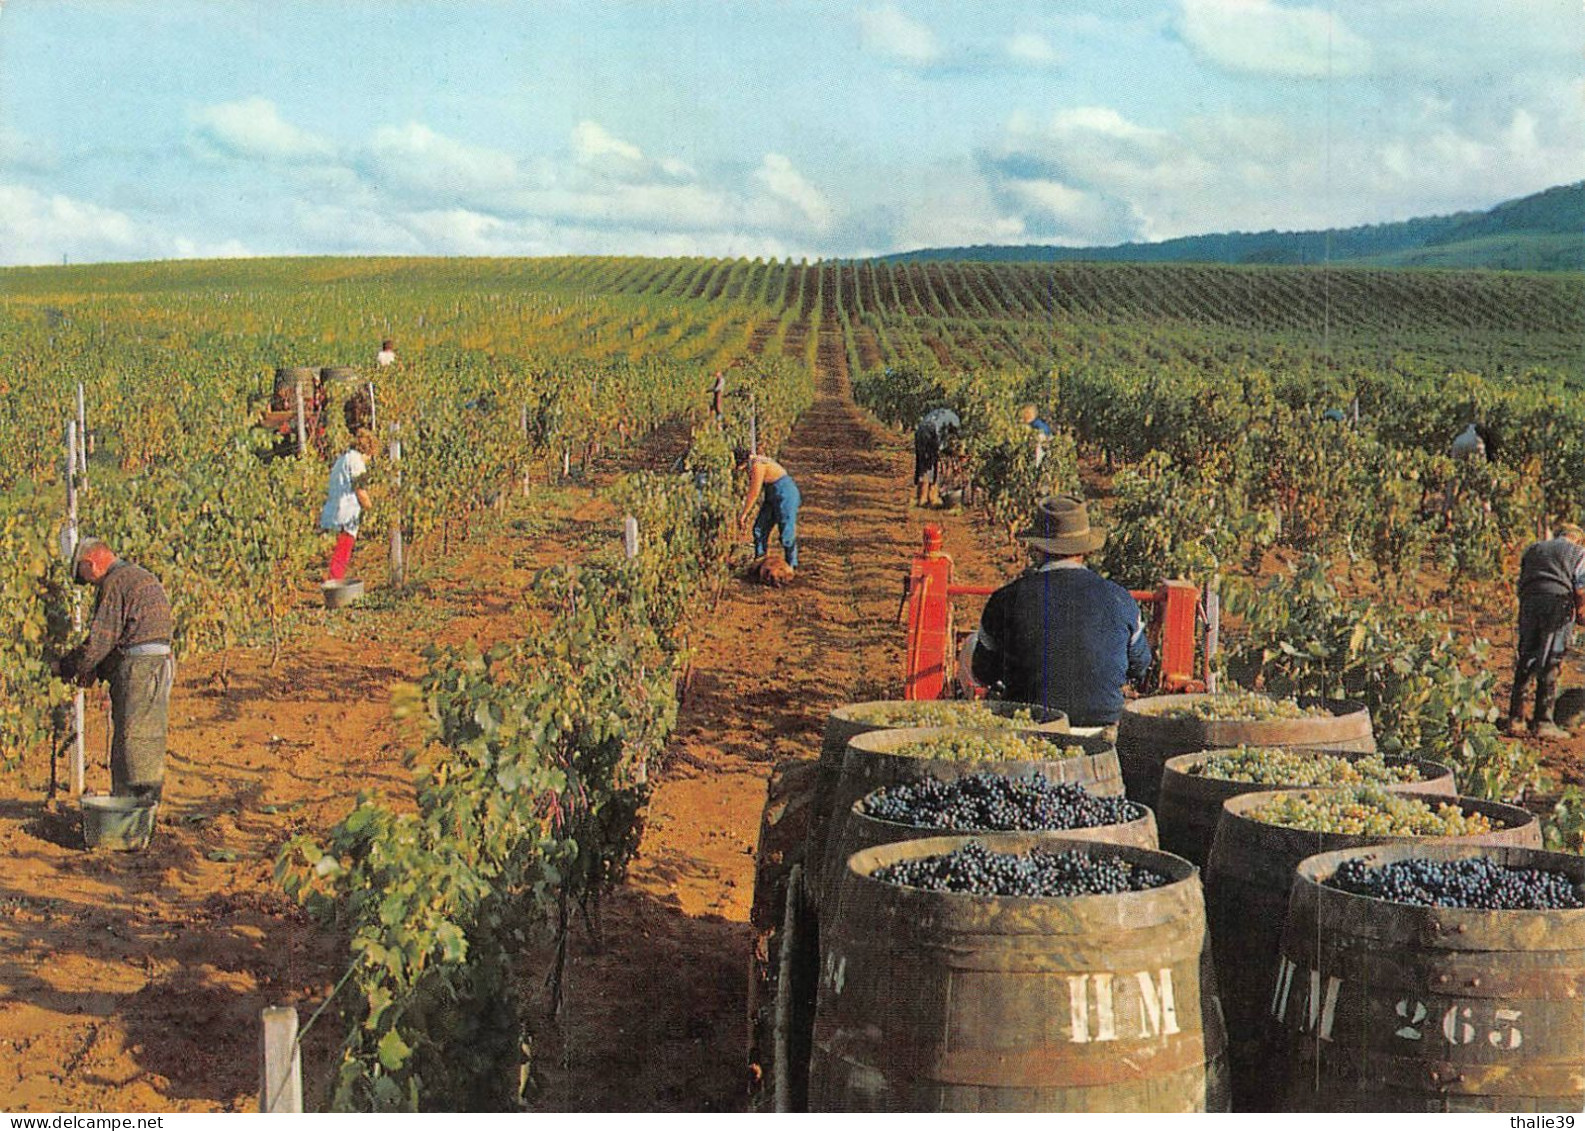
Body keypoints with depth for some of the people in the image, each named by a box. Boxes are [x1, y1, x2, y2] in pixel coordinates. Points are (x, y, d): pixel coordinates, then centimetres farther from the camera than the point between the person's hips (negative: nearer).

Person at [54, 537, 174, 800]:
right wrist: (95, 670, 20)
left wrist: (69, 667, 1)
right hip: (162, 662, 9)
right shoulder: (146, 577, 21)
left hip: (137, 668, -9)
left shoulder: (115, 584, -9)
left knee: (130, 741, -5)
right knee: (150, 741, 13)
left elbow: (100, 639, -13)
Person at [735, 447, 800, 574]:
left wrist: (743, 514, -16)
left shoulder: (757, 466, -25)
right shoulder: (751, 465, 5)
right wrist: (745, 514, 12)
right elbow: (751, 492, 11)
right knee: (760, 528, 9)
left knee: (787, 531, -4)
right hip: (772, 496, 10)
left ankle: (791, 565, 7)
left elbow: (754, 493, -23)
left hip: (786, 496, -10)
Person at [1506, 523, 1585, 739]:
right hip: (1559, 602, -4)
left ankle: (1515, 720, 6)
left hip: (1529, 602, 4)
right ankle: (1542, 722, -5)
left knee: (1524, 664, 8)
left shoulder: (1532, 549, 25)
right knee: (1550, 665, -3)